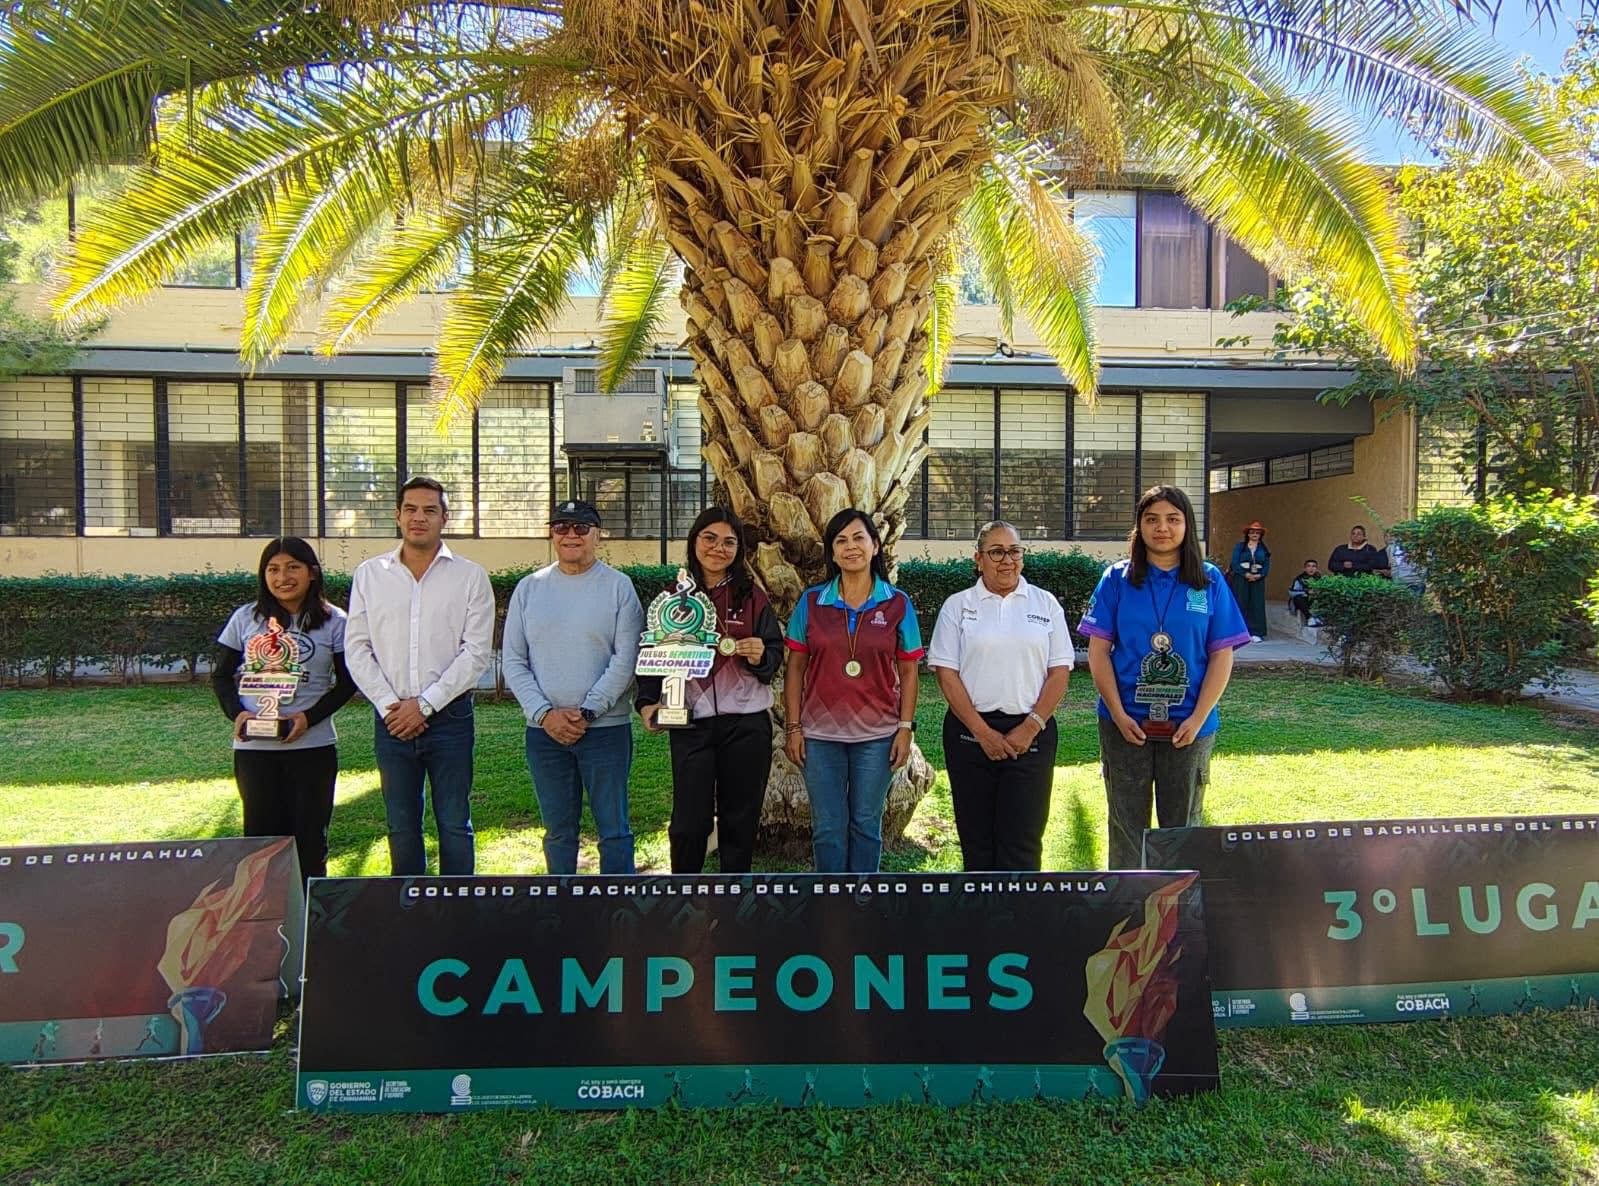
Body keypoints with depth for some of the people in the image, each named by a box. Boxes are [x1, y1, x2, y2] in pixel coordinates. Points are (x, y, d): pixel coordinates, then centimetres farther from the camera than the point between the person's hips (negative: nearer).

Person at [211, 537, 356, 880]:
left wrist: (310, 717, -13)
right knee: (260, 834, 10)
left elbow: (347, 681, 1)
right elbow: (221, 675, 10)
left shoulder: (333, 621, -1)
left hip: (313, 745, -1)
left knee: (309, 836, 6)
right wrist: (236, 713, -8)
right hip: (253, 746, 2)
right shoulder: (246, 618, 4)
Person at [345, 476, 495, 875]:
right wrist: (389, 705, -8)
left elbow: (477, 651, -6)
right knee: (401, 826, 12)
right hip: (391, 719, 2)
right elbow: (356, 649, 4)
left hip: (448, 717, -2)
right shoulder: (369, 574, 7)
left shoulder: (470, 576, -1)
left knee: (455, 824, 6)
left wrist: (424, 704, -11)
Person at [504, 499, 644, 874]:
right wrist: (544, 713, -8)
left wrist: (586, 712, -13)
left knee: (613, 828, 4)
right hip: (544, 730, 3)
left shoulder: (618, 586, -2)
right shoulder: (529, 588, 7)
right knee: (558, 831, 13)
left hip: (605, 727, -3)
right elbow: (513, 661, 4)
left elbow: (625, 659, -8)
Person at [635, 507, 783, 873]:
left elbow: (775, 653, 5)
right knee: (689, 821, 0)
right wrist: (648, 702, -9)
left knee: (740, 819, 9)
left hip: (746, 723, 1)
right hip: (690, 723, 0)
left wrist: (760, 656, -18)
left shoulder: (752, 596, 5)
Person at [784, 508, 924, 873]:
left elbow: (908, 671, 3)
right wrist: (793, 727, -1)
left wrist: (905, 727, -3)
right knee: (828, 827, 8)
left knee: (866, 825, 12)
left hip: (876, 734, 0)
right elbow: (795, 668, 3)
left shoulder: (897, 604, -1)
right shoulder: (811, 602, 0)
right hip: (820, 734, 0)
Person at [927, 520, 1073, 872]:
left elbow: (1060, 671, 4)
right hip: (971, 732, 0)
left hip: (1030, 733, 0)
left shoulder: (1045, 603, 7)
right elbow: (946, 672, -1)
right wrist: (982, 731, -9)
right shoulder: (957, 606, 5)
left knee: (1022, 840, -2)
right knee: (976, 837, 7)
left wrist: (1031, 727, -7)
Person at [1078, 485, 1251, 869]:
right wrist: (1118, 714, -10)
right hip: (1125, 723, 0)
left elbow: (1222, 655, 0)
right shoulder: (1117, 578, 0)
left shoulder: (1209, 581, 1)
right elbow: (1098, 651, -2)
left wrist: (1198, 718, -9)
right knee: (1127, 826, 9)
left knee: (1182, 828, 12)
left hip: (1188, 727, 0)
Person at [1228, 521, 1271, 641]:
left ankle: (1256, 633, 0)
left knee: (1257, 605, -1)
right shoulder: (1239, 546, 4)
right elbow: (1234, 562, -5)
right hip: (1241, 578, -2)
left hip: (1258, 579, 2)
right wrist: (1246, 574, -14)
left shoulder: (1264, 549, 12)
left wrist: (1260, 575, -11)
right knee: (1241, 604, -5)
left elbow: (1267, 565, 7)